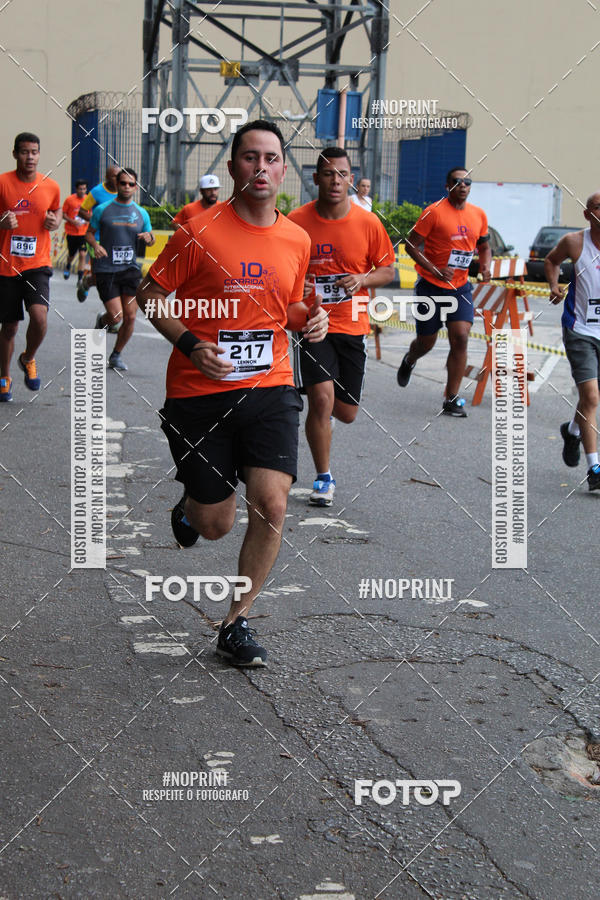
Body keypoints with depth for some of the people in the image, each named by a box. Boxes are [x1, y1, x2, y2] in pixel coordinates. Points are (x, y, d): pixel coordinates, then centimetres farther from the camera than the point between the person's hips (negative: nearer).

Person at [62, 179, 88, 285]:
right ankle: (68, 267, 48)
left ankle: (80, 279, -7)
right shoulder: (70, 199, -6)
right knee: (71, 255, 13)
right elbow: (63, 214, -2)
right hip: (71, 232, -1)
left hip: (83, 233, 1)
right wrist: (73, 221, -17)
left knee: (83, 255, -12)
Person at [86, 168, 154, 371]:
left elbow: (150, 239, 19)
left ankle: (116, 356, 19)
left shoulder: (141, 213, 9)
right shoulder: (102, 209, 1)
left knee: (130, 317, -2)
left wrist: (148, 238, -6)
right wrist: (95, 245, -13)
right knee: (116, 316, -10)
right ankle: (102, 320, 29)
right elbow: (89, 233, 9)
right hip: (106, 270, -3)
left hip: (130, 270, 3)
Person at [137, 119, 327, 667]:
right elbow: (150, 297, -1)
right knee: (216, 525, 3)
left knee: (272, 505, -13)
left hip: (270, 387, 3)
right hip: (200, 394, -3)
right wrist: (190, 344, -16)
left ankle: (237, 623, 6)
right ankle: (189, 509, 44)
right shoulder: (200, 233, -9)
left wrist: (310, 317, -1)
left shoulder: (296, 240, 5)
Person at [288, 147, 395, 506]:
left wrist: (362, 279, -14)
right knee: (322, 398, -17)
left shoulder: (368, 223, -4)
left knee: (347, 413, 7)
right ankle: (324, 478, 2)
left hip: (353, 326, 2)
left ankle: (323, 413, 47)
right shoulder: (297, 221, -7)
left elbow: (388, 271, 6)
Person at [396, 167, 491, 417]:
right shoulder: (434, 212, -12)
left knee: (460, 338, -12)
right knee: (426, 342, 7)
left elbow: (484, 247, 20)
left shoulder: (479, 215, 4)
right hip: (431, 286, -3)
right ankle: (409, 360, 46)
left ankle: (452, 400, -4)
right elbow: (411, 244, -10)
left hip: (460, 287, 3)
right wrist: (435, 270, -20)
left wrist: (485, 265, -2)